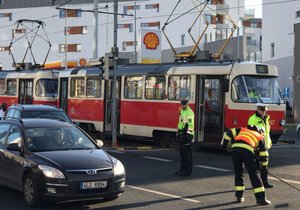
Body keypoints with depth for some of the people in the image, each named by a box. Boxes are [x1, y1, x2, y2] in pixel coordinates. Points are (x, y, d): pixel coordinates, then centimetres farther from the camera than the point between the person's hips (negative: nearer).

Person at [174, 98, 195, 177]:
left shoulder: (189, 112, -13)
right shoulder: (182, 111, 18)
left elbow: (190, 125, -20)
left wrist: (188, 135, -25)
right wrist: (179, 134, 24)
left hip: (187, 134, -10)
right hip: (182, 134, 10)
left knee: (187, 153, -6)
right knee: (182, 152, 15)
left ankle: (187, 171, -3)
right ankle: (182, 169, 24)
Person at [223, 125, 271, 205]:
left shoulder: (242, 129, 34)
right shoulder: (260, 136, 27)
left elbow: (229, 133, 22)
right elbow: (263, 153, 26)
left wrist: (224, 145, 25)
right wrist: (263, 159, 42)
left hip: (235, 148, 3)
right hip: (247, 150, -3)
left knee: (238, 173, 18)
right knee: (253, 174, 4)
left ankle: (239, 196, 23)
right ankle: (261, 198, 1)